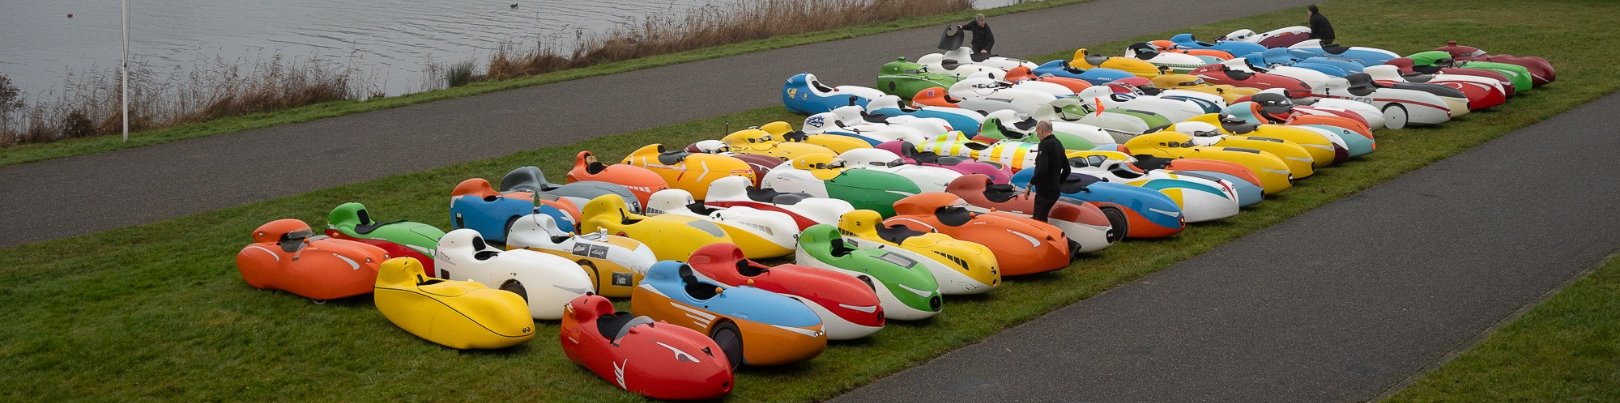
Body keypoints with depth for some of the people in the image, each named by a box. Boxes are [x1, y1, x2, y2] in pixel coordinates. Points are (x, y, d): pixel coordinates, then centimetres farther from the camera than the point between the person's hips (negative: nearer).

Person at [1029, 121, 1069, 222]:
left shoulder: (1045, 144, -15)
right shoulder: (1058, 144, 15)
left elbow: (1042, 169, -26)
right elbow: (1066, 170, 20)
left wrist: (1031, 183, -17)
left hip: (1045, 190, -9)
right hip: (1055, 190, 9)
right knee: (1042, 219, 16)